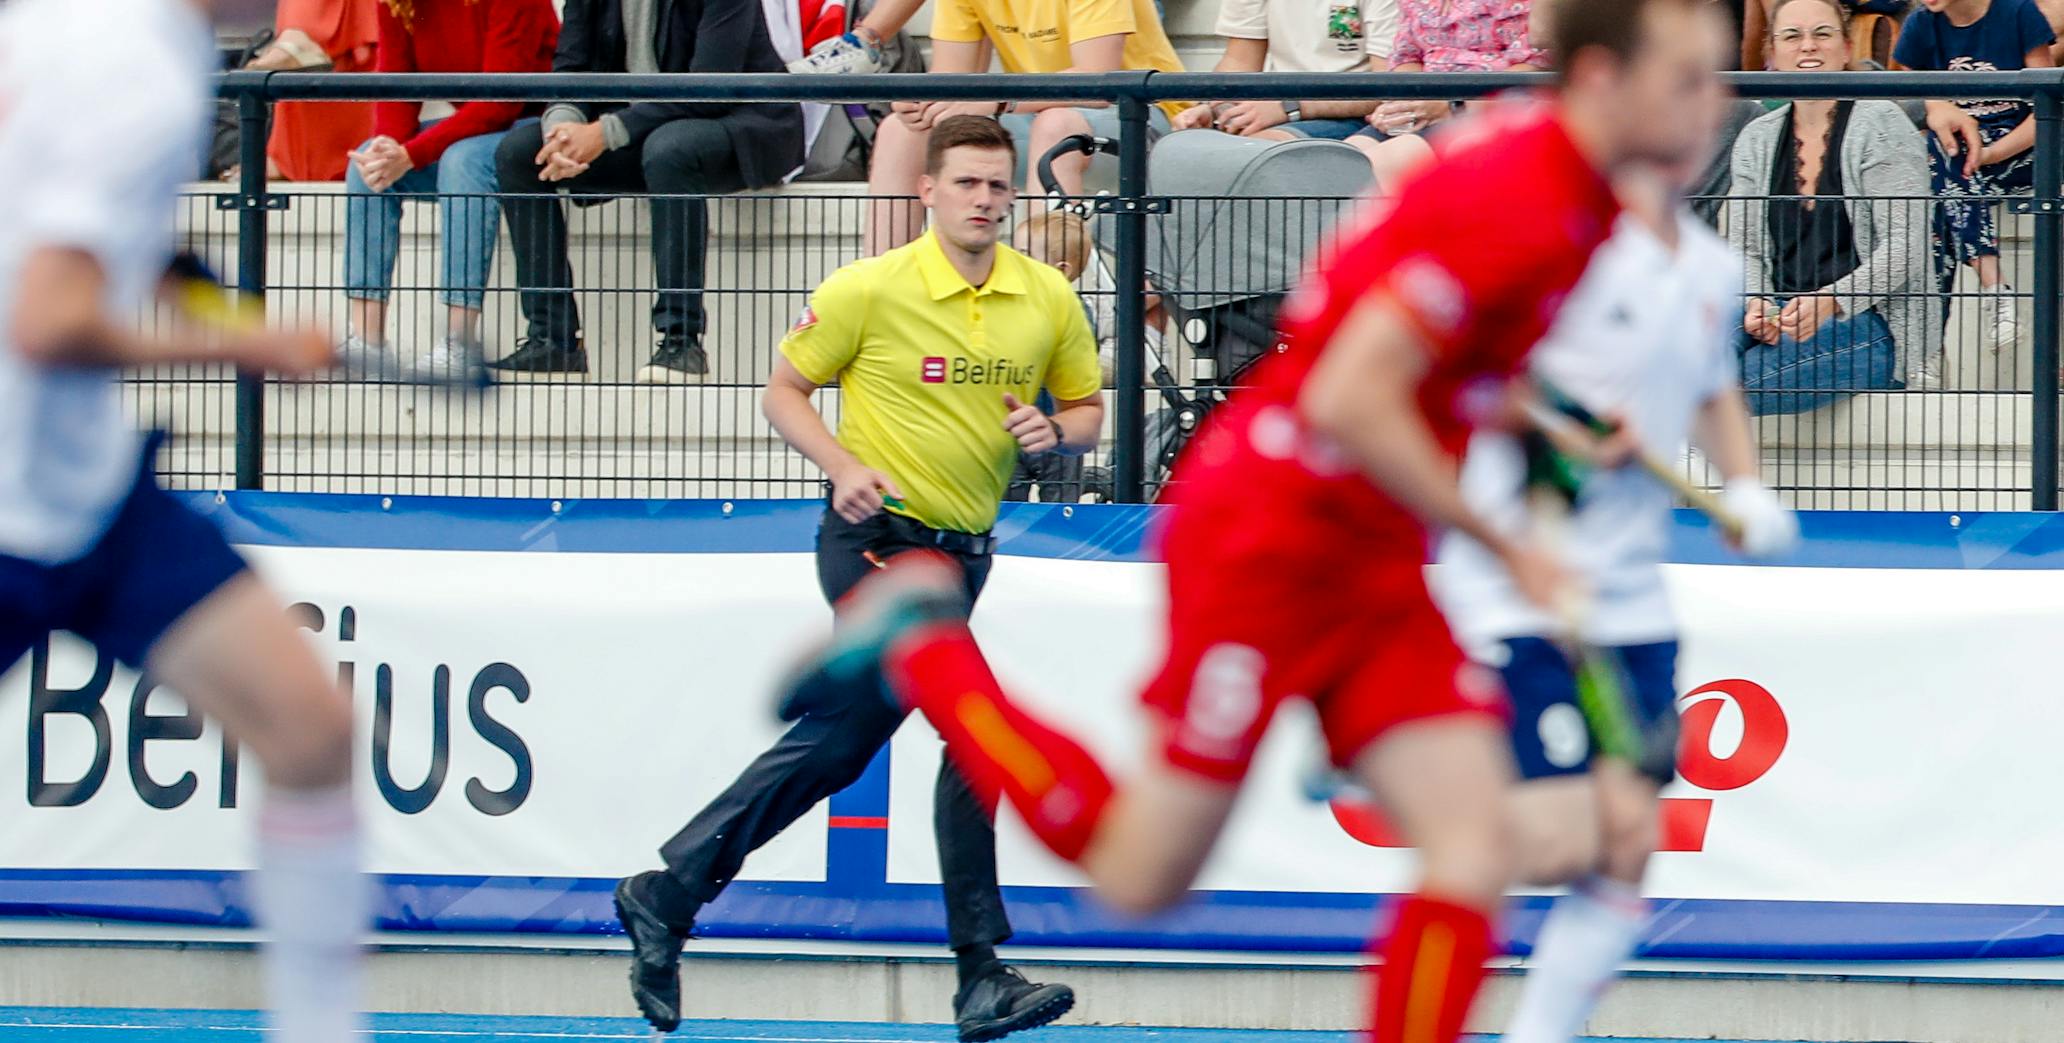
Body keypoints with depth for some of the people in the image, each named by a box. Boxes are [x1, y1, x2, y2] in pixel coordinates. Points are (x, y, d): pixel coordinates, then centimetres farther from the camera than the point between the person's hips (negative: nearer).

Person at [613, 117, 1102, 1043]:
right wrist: (844, 466, -18)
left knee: (837, 743, 7)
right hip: (877, 539, -6)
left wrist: (1053, 432, -9)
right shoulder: (870, 290, -9)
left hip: (962, 550, 6)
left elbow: (1087, 410, 15)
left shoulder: (1048, 299, 4)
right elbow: (784, 391, -1)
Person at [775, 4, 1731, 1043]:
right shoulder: (1513, 205, -25)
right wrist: (1501, 544, -21)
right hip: (1267, 537, -9)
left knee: (1473, 847, -7)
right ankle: (919, 642, 18)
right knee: (1139, 876, 2)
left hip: (1371, 562, 9)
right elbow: (1347, 401, -28)